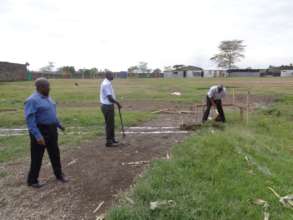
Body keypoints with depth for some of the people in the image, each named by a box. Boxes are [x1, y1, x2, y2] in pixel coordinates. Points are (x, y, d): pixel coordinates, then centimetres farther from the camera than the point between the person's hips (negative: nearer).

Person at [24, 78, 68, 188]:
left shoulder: (47, 97, 9)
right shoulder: (32, 100, -19)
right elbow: (30, 119, -25)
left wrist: (59, 125, 25)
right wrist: (37, 136, -31)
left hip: (51, 130, 8)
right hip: (40, 132, -8)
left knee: (55, 154, 18)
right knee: (37, 157, 5)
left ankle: (59, 174, 34)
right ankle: (32, 180, 22)